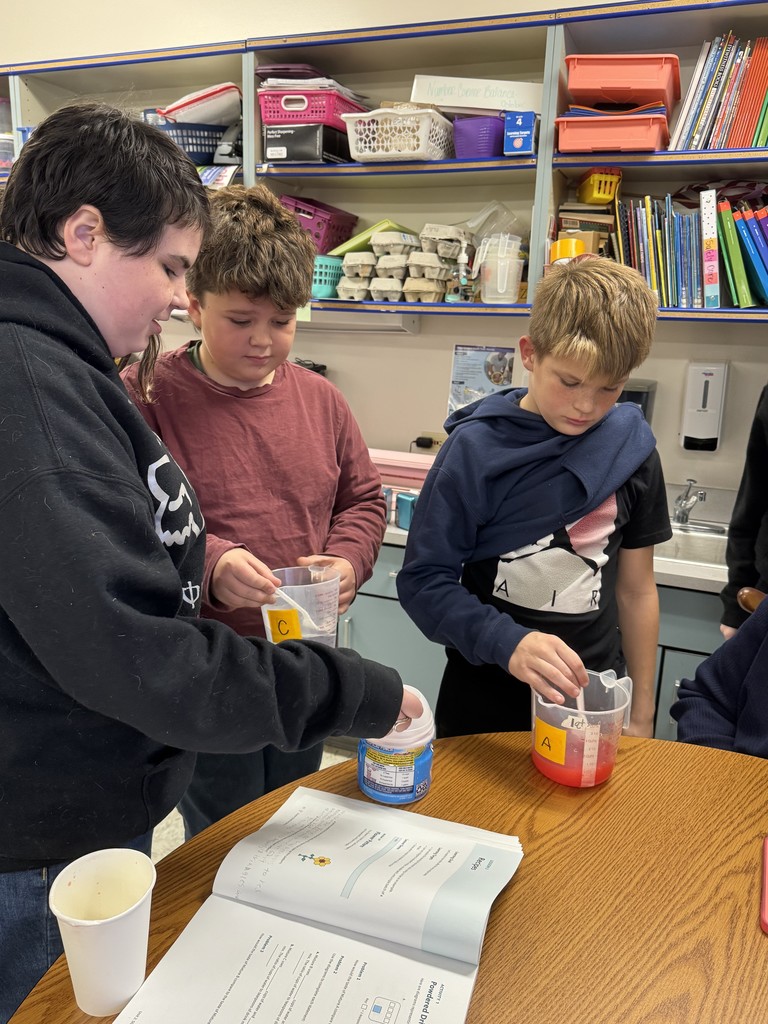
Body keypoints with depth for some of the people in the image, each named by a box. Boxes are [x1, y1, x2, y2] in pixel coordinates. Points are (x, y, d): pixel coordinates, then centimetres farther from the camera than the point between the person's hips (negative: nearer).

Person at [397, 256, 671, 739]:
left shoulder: (632, 448, -5)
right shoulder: (476, 447, -16)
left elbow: (636, 589, 2)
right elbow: (424, 580, -16)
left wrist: (642, 714, 6)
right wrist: (508, 644, -32)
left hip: (593, 696, 3)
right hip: (486, 700, -2)